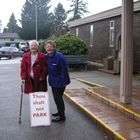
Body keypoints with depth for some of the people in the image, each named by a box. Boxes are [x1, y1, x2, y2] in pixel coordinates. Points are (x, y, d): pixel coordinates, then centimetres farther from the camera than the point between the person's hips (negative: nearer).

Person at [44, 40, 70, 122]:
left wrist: (65, 81, -18)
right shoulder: (46, 57, 1)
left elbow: (64, 70, -20)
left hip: (59, 81, -8)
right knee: (57, 97, 19)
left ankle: (62, 116, 11)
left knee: (58, 97, -2)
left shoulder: (59, 56, -22)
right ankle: (60, 112, 38)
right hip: (53, 81, 8)